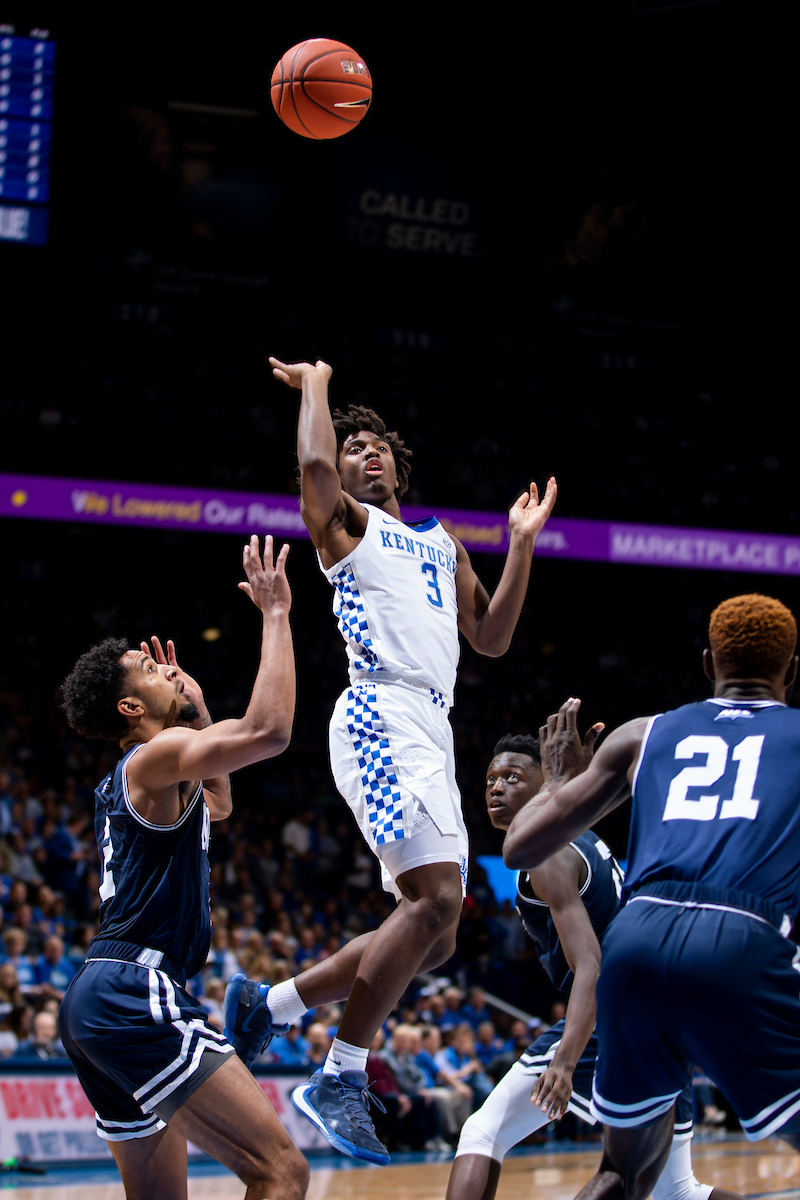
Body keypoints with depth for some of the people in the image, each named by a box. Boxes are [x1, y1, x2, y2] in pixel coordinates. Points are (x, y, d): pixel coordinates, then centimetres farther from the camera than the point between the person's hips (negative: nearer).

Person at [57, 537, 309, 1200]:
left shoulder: (126, 782, 24)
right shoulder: (157, 755, -5)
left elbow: (219, 802, 42)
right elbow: (268, 729, -21)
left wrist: (198, 712, 33)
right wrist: (274, 614, -11)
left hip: (96, 999, 11)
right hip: (135, 992, -11)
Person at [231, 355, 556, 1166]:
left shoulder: (440, 543, 29)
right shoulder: (344, 522, 9)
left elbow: (491, 638, 25)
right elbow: (313, 465, -13)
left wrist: (522, 545, 18)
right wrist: (315, 384, 4)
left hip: (431, 734, 8)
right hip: (382, 719, -8)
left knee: (433, 936, 6)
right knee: (435, 899, -23)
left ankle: (268, 1007, 16)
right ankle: (338, 1081, -17)